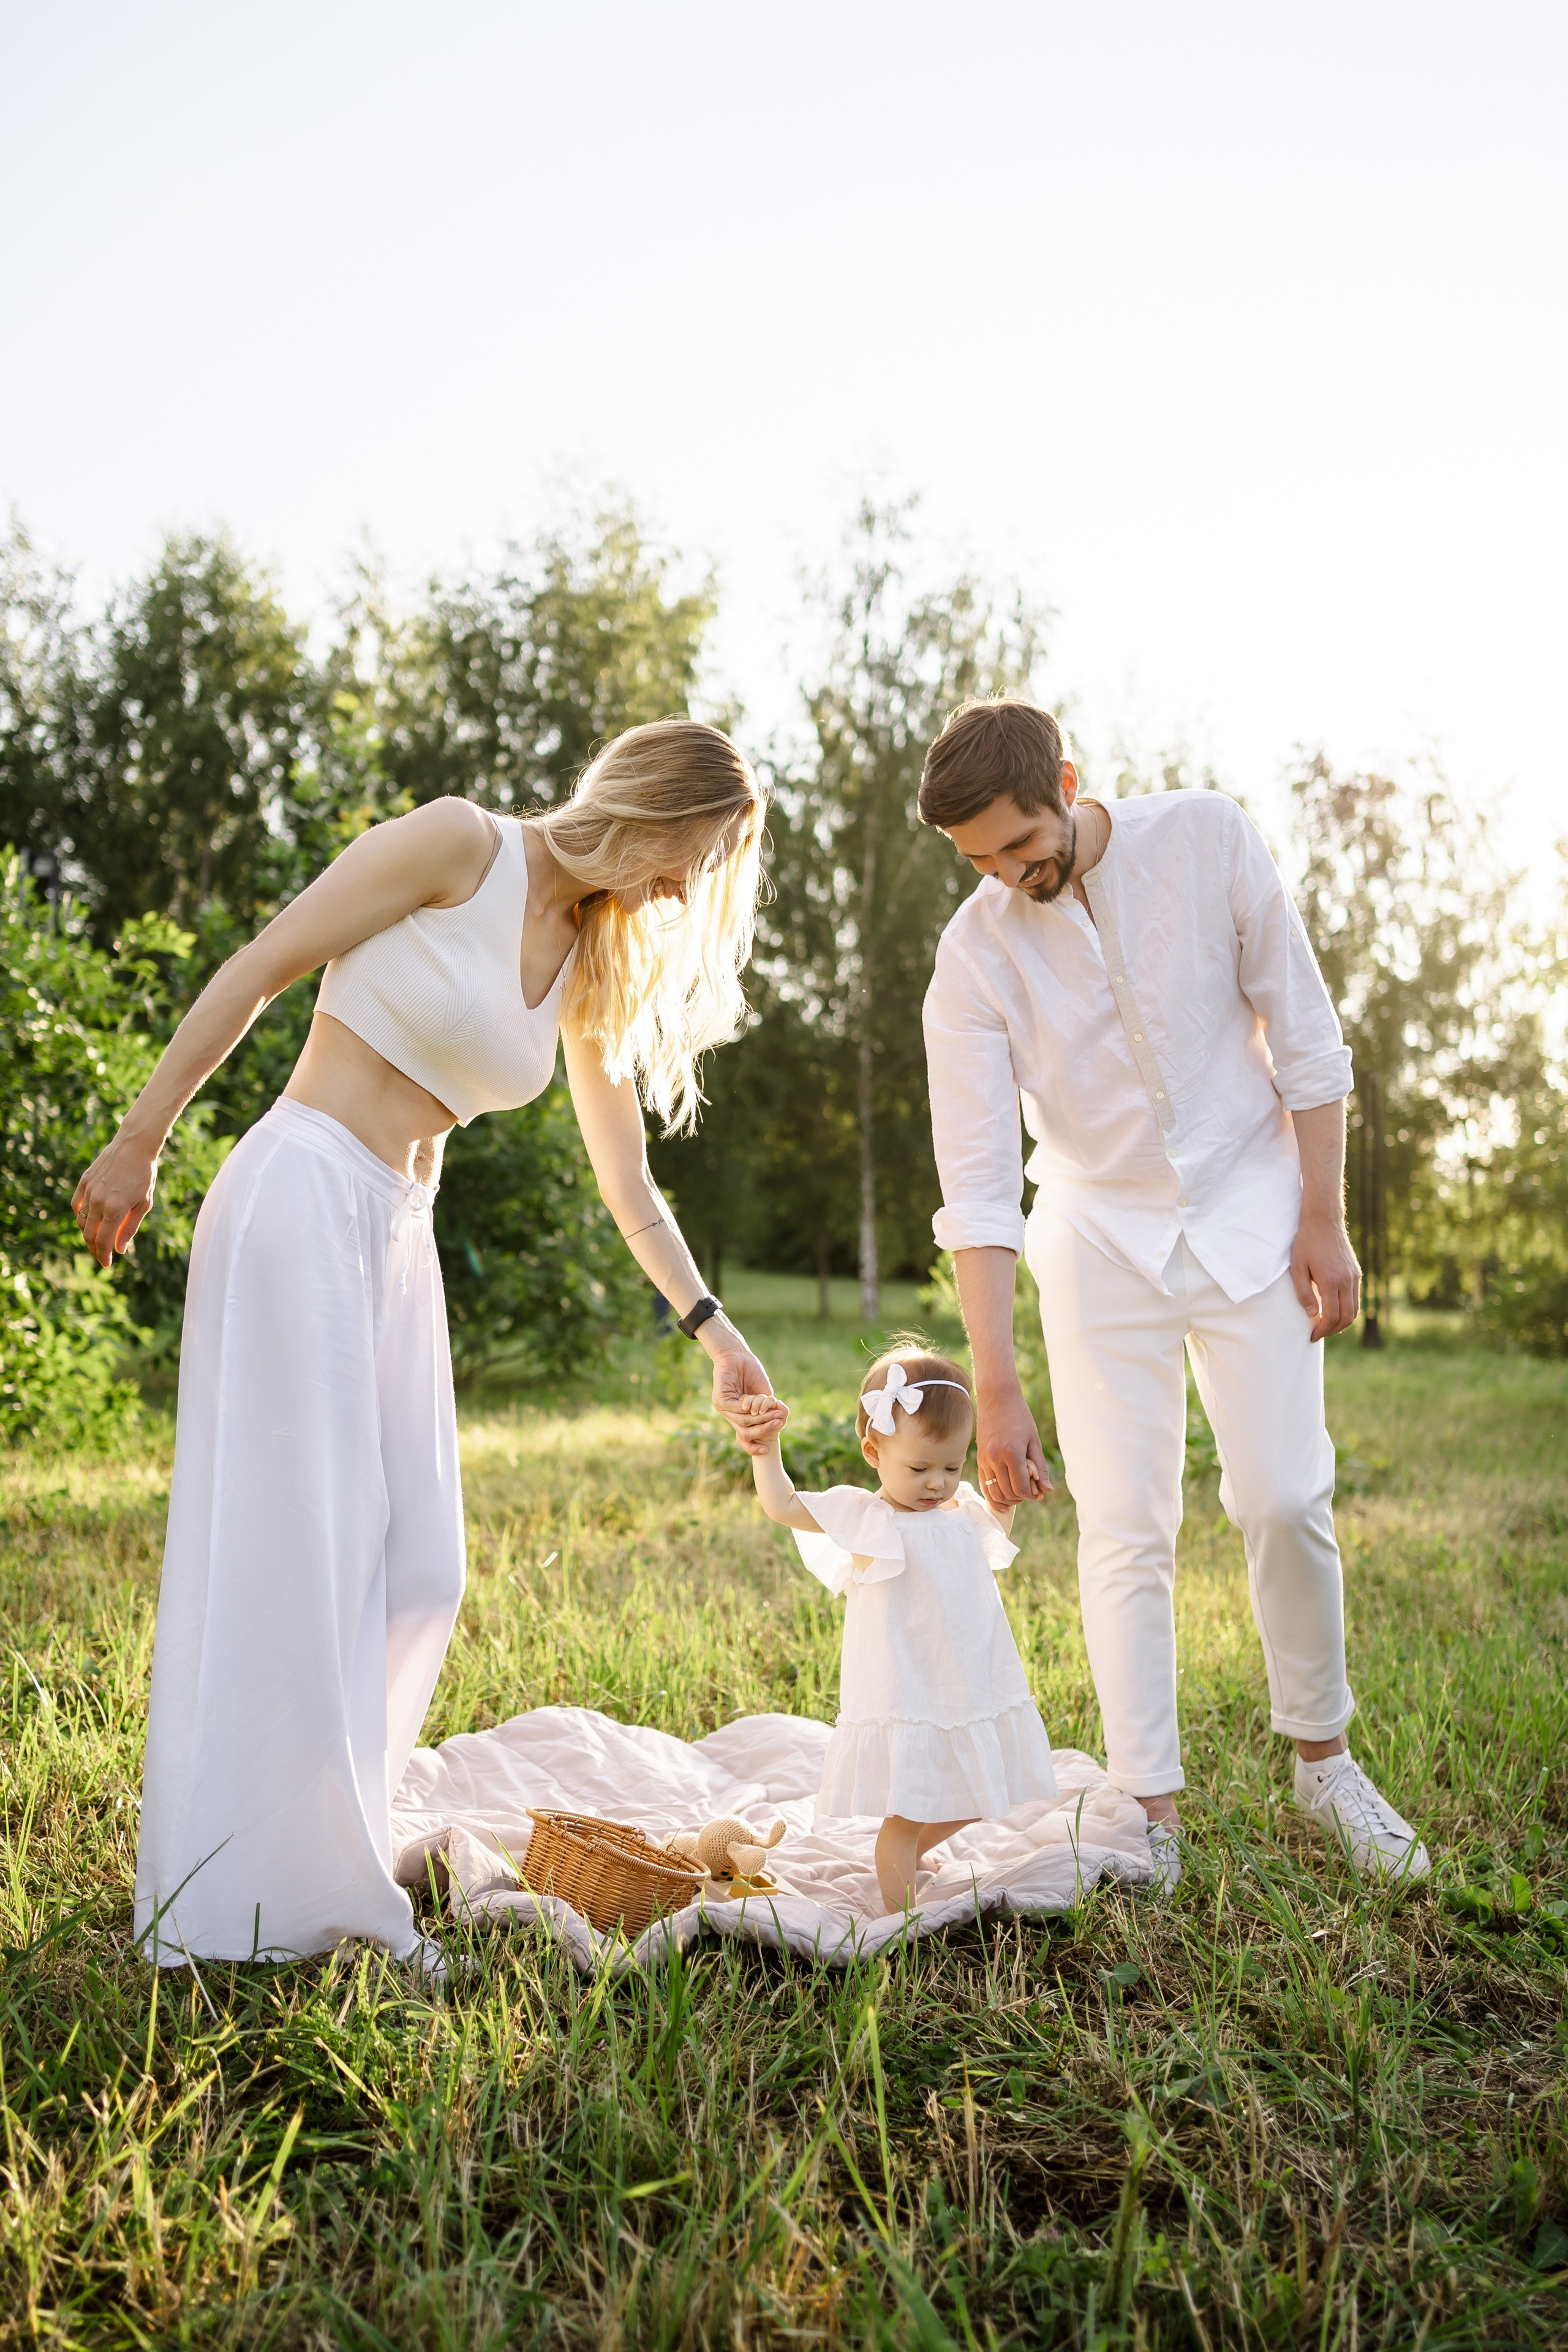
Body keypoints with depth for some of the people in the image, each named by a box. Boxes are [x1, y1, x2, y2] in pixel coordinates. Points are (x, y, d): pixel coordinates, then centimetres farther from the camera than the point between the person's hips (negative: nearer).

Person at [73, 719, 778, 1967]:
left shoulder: (593, 962, 14)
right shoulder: (461, 845, -6)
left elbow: (629, 1186, 17)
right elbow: (256, 971, -6)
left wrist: (711, 1325, 12)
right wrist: (140, 1143, -7)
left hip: (399, 1235, 8)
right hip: (302, 1194, -7)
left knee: (418, 1571, 5)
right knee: (291, 1547, -8)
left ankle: (325, 1855, 18)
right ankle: (244, 1906, -1)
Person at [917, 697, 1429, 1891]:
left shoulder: (1209, 839, -12)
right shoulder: (975, 955, -13)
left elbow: (1305, 1036, -4)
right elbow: (978, 1183, -15)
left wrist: (1324, 1219, -5)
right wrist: (997, 1391, -19)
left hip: (1248, 1209, 0)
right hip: (1100, 1238, 0)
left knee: (1287, 1500, -4)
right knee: (1124, 1529, -4)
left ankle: (1325, 1763, 17)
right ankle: (1152, 1817, 5)